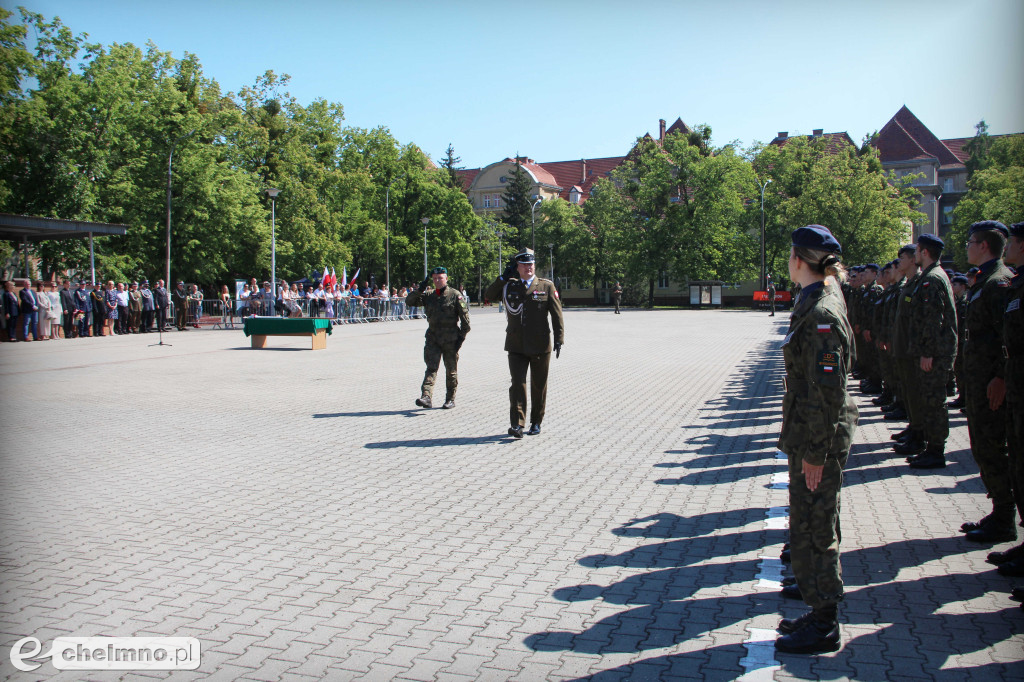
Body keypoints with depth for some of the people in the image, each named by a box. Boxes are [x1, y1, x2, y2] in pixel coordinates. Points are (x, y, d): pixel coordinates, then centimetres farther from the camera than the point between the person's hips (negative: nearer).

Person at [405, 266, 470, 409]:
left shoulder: (455, 295, -4)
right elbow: (410, 301, 7)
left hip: (450, 339, -3)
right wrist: (419, 290, -11)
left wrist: (462, 335, -9)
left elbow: (465, 315, -4)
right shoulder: (428, 295, 8)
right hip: (433, 338, 3)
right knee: (431, 368, -8)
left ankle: (450, 399, 18)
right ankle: (426, 397, -17)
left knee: (451, 371, 7)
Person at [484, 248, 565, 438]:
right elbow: (489, 295, 2)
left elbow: (557, 314, 0)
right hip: (516, 347, 1)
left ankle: (536, 423, 23)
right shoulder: (509, 286, 9)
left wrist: (559, 339, -7)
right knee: (518, 383, -10)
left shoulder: (547, 286, 2)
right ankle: (517, 424, -12)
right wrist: (504, 276, -4)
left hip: (540, 346, -1)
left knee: (539, 386, 9)